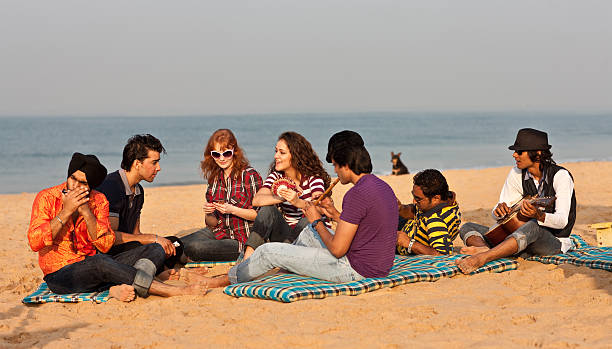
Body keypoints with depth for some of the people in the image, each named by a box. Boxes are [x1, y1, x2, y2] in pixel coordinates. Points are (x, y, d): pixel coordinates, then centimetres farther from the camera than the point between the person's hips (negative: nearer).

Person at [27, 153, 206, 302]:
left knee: (155, 250, -10)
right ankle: (175, 291, -40)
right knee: (99, 262, -38)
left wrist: (86, 212, -16)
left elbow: (105, 245, -6)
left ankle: (121, 288, -42)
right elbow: (35, 243, -16)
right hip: (60, 274, -5)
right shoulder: (47, 197, -5)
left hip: (95, 270, 5)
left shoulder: (99, 201, 5)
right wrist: (66, 212, -19)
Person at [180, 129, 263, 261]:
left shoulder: (249, 175, -9)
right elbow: (213, 223, 14)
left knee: (195, 248, -27)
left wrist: (233, 210, -21)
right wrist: (208, 215, -9)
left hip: (241, 240, -6)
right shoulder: (214, 178, 10)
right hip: (219, 233, 6)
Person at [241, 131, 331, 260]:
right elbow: (256, 200, -16)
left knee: (308, 221, -34)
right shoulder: (276, 176, 2)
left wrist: (297, 202, -48)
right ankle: (247, 260, -29)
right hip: (286, 233, 3)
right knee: (267, 209, -19)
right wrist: (281, 197, -35)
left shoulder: (313, 177, -10)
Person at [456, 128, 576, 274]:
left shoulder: (560, 176, -12)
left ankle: (482, 258, -54)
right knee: (467, 228, -8)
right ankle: (484, 248, -44)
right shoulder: (517, 174, 3)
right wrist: (500, 210, -19)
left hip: (555, 242, -6)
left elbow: (562, 221, -21)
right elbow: (497, 213, 6)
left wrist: (539, 215, -42)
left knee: (532, 226, -42)